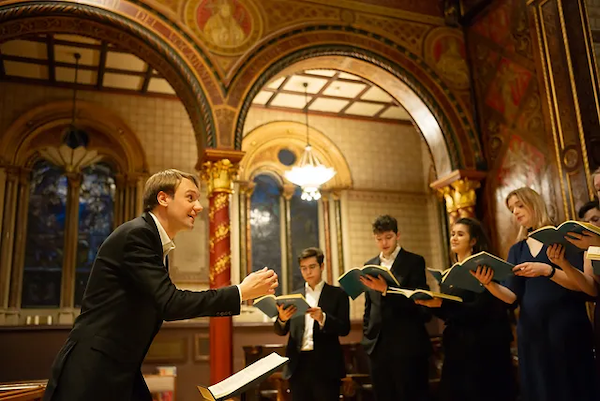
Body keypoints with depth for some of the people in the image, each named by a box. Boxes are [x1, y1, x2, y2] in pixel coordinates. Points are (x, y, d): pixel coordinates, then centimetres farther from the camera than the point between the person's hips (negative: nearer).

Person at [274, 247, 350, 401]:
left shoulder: (337, 294, 5)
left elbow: (344, 329, -4)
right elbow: (281, 331, 8)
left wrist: (322, 318, -22)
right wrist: (282, 318, -15)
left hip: (326, 366, -3)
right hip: (298, 365, 3)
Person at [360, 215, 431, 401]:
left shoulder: (414, 261, -1)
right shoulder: (370, 265, 13)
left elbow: (418, 300, -12)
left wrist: (386, 290, -23)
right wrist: (366, 335, 11)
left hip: (407, 344, -4)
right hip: (378, 344, 4)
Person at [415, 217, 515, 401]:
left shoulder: (483, 268, -10)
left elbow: (480, 310, -18)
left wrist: (442, 304, -26)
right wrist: (432, 304, -6)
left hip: (482, 348, -7)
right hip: (456, 347, 7)